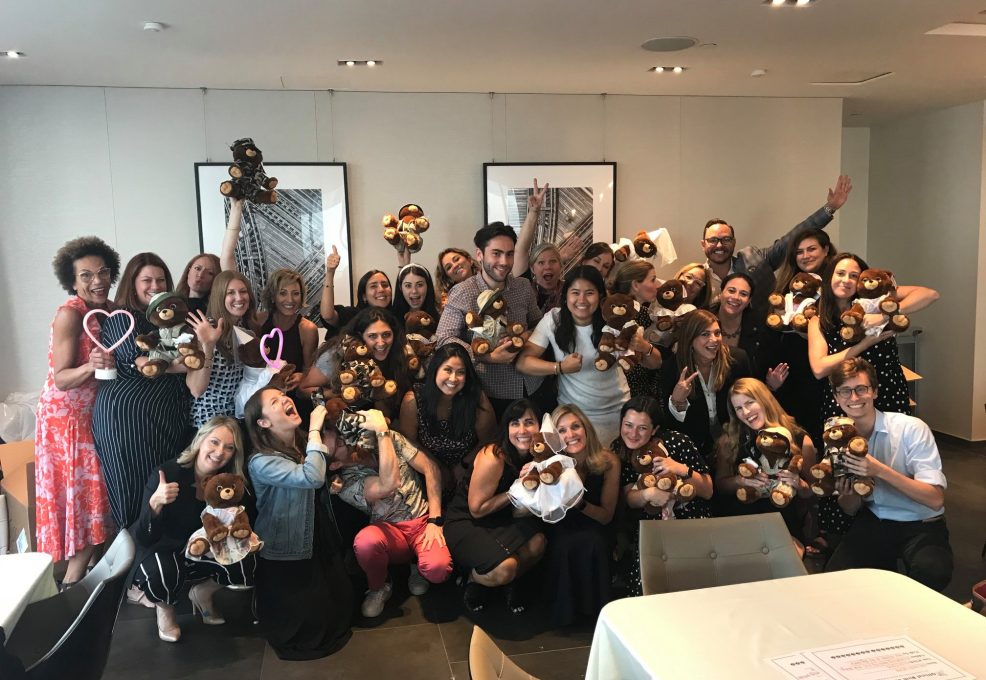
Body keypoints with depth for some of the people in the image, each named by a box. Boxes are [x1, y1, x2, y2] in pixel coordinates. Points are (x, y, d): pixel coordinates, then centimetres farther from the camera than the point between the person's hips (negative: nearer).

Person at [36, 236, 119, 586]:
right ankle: (73, 580, 9)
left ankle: (79, 574, 24)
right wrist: (90, 367, -41)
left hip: (98, 413, 7)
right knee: (82, 495, -4)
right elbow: (60, 379, -23)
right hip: (67, 417, -7)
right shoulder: (69, 315, -20)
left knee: (98, 491, 11)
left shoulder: (112, 310, 0)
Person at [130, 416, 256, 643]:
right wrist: (155, 503, -47)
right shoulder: (166, 474, -26)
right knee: (163, 574, -37)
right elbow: (144, 539, -27)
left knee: (246, 562, -22)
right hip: (160, 552, -4)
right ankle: (164, 606, 1)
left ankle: (203, 593, 11)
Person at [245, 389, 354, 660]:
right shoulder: (262, 461, -23)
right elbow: (311, 477, -37)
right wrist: (315, 428, -29)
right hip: (286, 551, -7)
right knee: (309, 620, -2)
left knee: (340, 600, 8)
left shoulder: (304, 443, 0)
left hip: (321, 539, 7)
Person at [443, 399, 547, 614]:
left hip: (500, 523, 6)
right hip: (464, 523, -6)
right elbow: (476, 509, -17)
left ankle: (510, 582, 5)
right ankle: (475, 579, 5)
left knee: (538, 541, -24)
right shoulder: (493, 458, -23)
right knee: (504, 568, -30)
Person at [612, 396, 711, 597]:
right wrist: (648, 494, -24)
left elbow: (708, 492, -8)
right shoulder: (618, 450, -4)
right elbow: (629, 498, -1)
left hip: (690, 515, -2)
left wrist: (683, 470, -26)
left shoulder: (677, 442, -14)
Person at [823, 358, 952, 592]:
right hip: (873, 522, 4)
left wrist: (880, 471, -32)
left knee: (931, 572, -35)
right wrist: (849, 493, -19)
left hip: (921, 525, -3)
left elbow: (936, 499, -23)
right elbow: (852, 509, 6)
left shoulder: (911, 429, -16)